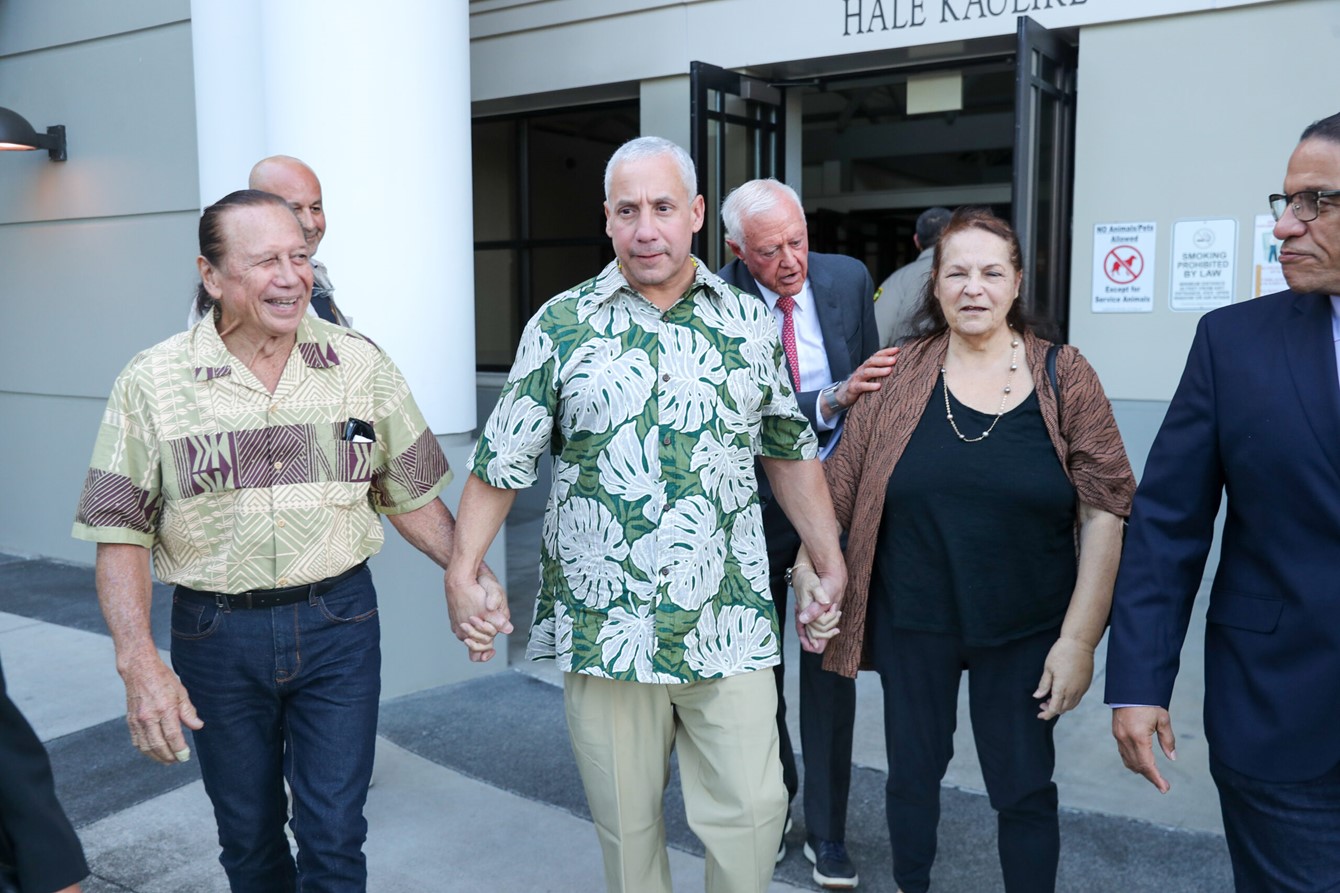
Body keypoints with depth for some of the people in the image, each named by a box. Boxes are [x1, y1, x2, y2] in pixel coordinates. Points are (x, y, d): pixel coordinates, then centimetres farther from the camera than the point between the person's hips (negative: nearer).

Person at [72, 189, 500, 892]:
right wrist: (138, 661, -16)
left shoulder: (361, 364, -2)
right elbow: (120, 535, -5)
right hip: (216, 632, 0)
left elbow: (409, 494, 5)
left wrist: (466, 571, -8)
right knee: (248, 836, 18)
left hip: (338, 621, 0)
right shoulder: (151, 383, -6)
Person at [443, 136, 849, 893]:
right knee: (627, 822, 13)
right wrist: (461, 572, -8)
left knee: (752, 810, 5)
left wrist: (832, 563, 8)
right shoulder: (561, 326, -1)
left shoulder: (751, 321, 4)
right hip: (606, 627, -1)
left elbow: (790, 451, 12)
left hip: (730, 628, 1)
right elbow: (502, 461, 1)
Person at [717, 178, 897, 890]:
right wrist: (832, 398, -36)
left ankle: (827, 831, 20)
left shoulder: (847, 278, -5)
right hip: (756, 504, -1)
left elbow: (873, 387, 5)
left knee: (830, 663, 5)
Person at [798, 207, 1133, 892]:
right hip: (911, 624, 1)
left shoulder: (1064, 377, -5)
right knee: (912, 772, 17)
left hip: (1023, 631, -1)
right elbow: (838, 484, 2)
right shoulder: (900, 375, -3)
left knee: (1025, 789, 11)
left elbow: (1104, 509, -7)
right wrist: (810, 571, -1)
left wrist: (1079, 638, -10)